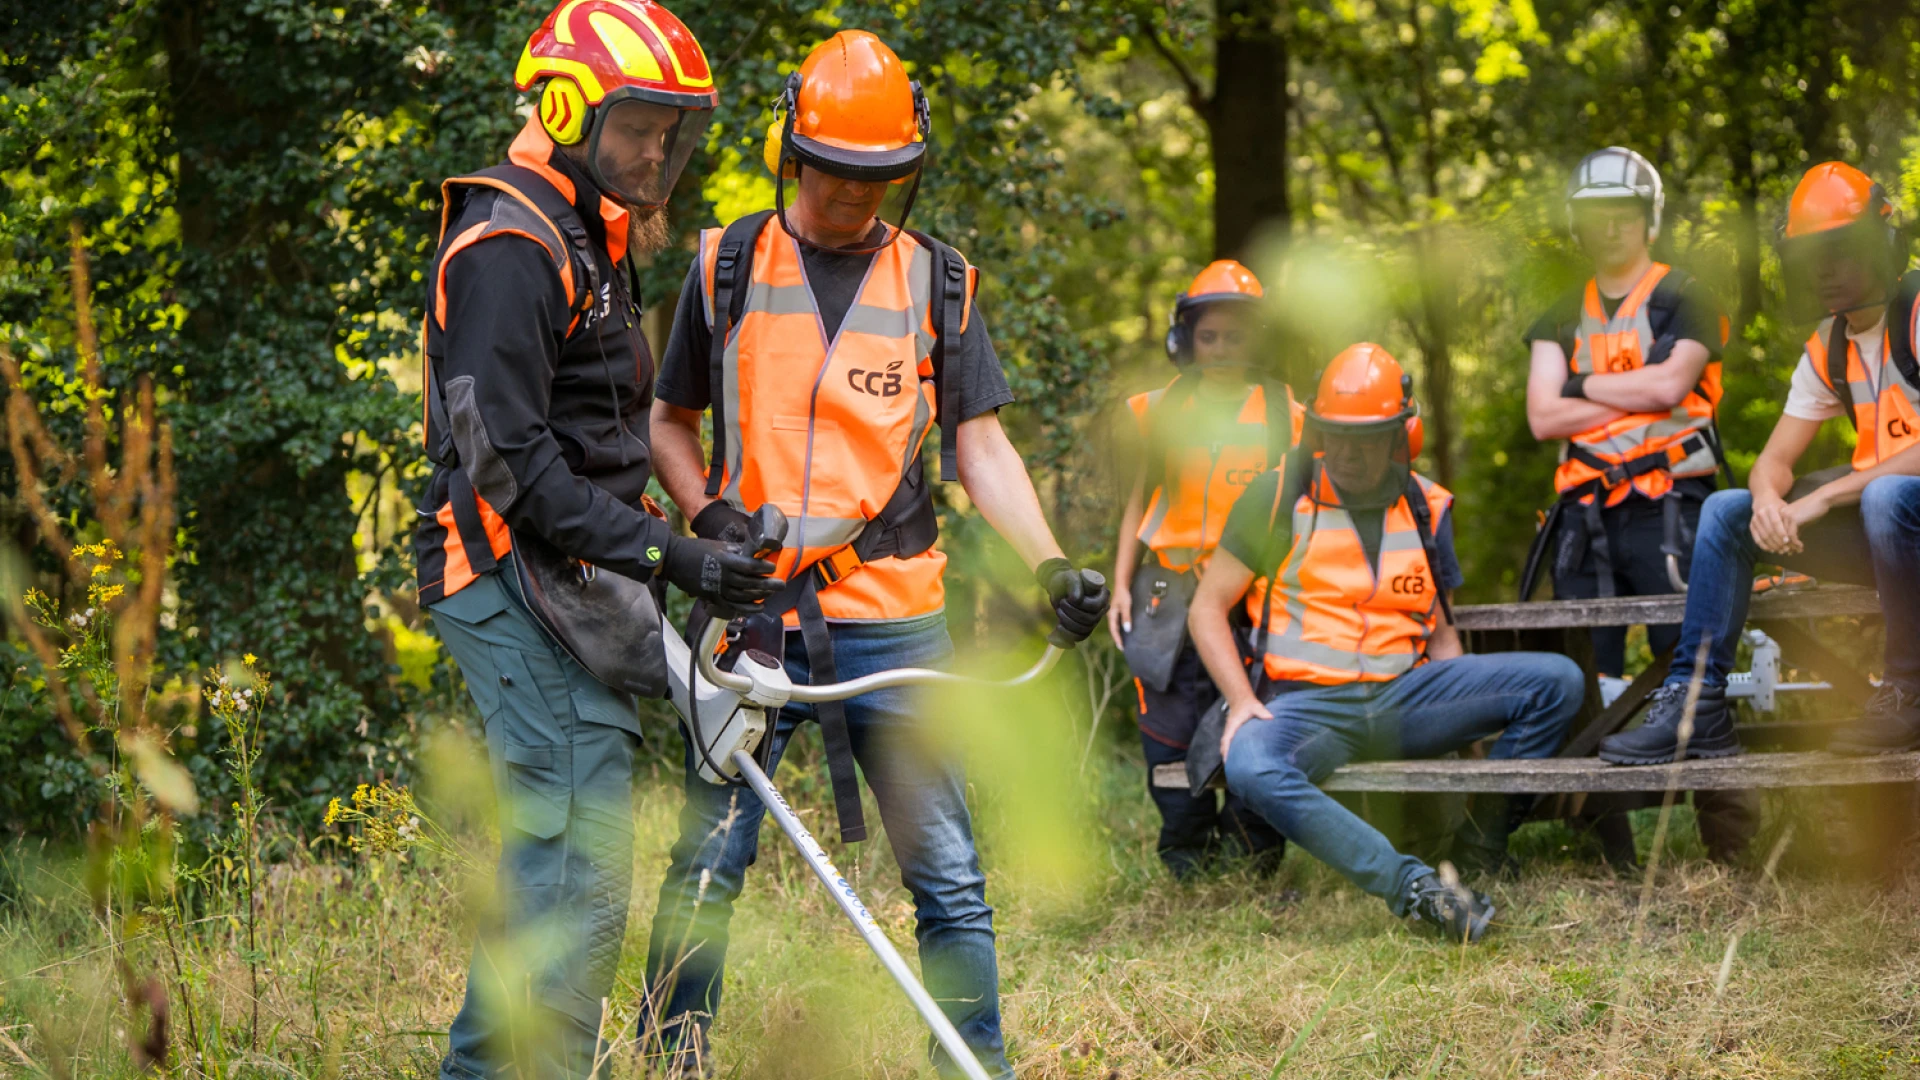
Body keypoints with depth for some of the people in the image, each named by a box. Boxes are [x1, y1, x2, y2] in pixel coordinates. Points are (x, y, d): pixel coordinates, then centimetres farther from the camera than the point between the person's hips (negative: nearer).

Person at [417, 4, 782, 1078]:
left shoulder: (590, 244, 20)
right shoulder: (510, 247, -14)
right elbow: (506, 458, -21)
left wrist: (675, 548, 18)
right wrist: (664, 554, -22)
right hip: (521, 583, -10)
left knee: (551, 859, 14)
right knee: (583, 870, -13)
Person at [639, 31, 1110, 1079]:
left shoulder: (937, 282, 8)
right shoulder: (727, 266, 6)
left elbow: (981, 448, 8)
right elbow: (670, 421, 14)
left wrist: (1052, 566, -6)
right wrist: (709, 514, -5)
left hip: (893, 618, 1)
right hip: (753, 612, -1)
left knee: (947, 876, 1)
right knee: (706, 866, -1)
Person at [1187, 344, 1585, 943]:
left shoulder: (1426, 510, 12)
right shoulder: (1279, 498, 1)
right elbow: (1208, 608, 4)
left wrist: (1466, 714, 4)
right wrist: (1243, 703, -10)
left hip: (1401, 696, 4)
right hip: (1306, 702, -4)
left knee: (1557, 681, -14)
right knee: (1252, 770, -40)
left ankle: (1481, 845, -7)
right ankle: (1410, 885, -45)